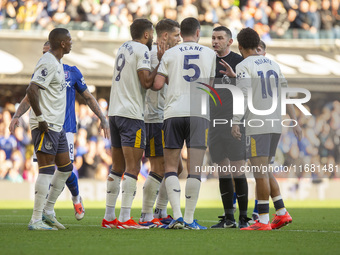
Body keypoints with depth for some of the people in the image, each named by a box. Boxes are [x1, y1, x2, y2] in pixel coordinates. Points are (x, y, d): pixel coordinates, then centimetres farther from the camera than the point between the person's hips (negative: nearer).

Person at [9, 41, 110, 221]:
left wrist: (102, 118, 9)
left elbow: (88, 97, 13)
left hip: (65, 128, -2)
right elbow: (28, 99, 11)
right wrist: (16, 116, -7)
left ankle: (76, 199, 18)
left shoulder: (72, 72, 5)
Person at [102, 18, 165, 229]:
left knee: (118, 168, 12)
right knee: (133, 168, -8)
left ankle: (109, 217, 13)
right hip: (132, 114, -8)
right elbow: (147, 82, -16)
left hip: (115, 111, 8)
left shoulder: (124, 48, 17)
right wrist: (161, 61, -6)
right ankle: (125, 219, -13)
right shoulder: (142, 49, -8)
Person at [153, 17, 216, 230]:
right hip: (199, 114, 0)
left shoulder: (170, 54, 6)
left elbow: (157, 84, -1)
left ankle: (177, 216, -8)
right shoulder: (210, 54, 9)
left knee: (171, 168, 6)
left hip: (173, 113, 0)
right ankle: (189, 219, -3)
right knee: (195, 170, 0)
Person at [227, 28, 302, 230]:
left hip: (257, 125, -7)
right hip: (276, 125, 7)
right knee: (264, 170, 17)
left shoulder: (244, 66, -6)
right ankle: (282, 213, 14)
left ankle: (263, 221, -8)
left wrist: (235, 122, -20)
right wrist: (294, 122, 17)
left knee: (260, 172, -7)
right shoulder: (273, 65, 15)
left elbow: (243, 96, -17)